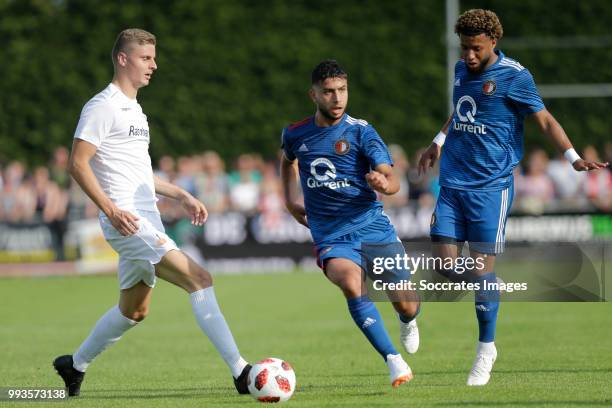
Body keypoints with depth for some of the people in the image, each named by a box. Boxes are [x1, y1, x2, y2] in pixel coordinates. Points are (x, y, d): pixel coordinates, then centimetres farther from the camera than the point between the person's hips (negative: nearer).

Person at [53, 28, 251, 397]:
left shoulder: (133, 109, 20)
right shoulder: (103, 107, -9)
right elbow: (78, 163, -15)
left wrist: (181, 196, 21)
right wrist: (110, 209, -24)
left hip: (146, 221, 10)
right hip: (127, 222, -10)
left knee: (134, 310, 18)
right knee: (200, 280, -19)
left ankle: (75, 365, 33)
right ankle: (240, 371, -22)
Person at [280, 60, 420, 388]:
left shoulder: (360, 132, -4)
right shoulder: (295, 135, 5)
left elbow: (392, 181, -13)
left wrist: (383, 183, -35)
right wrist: (290, 201, 21)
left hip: (373, 226, 0)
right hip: (331, 237, 0)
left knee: (405, 303, -2)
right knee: (352, 285, -31)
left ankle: (407, 322, 39)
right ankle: (393, 360, -29)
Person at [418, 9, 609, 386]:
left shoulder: (514, 76, -8)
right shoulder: (462, 69, 11)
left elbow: (545, 120, -5)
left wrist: (574, 158, -15)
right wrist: (439, 142, 36)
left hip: (491, 185, -6)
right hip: (453, 182, 6)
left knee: (482, 267, -7)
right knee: (445, 262, -1)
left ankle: (486, 351, 5)